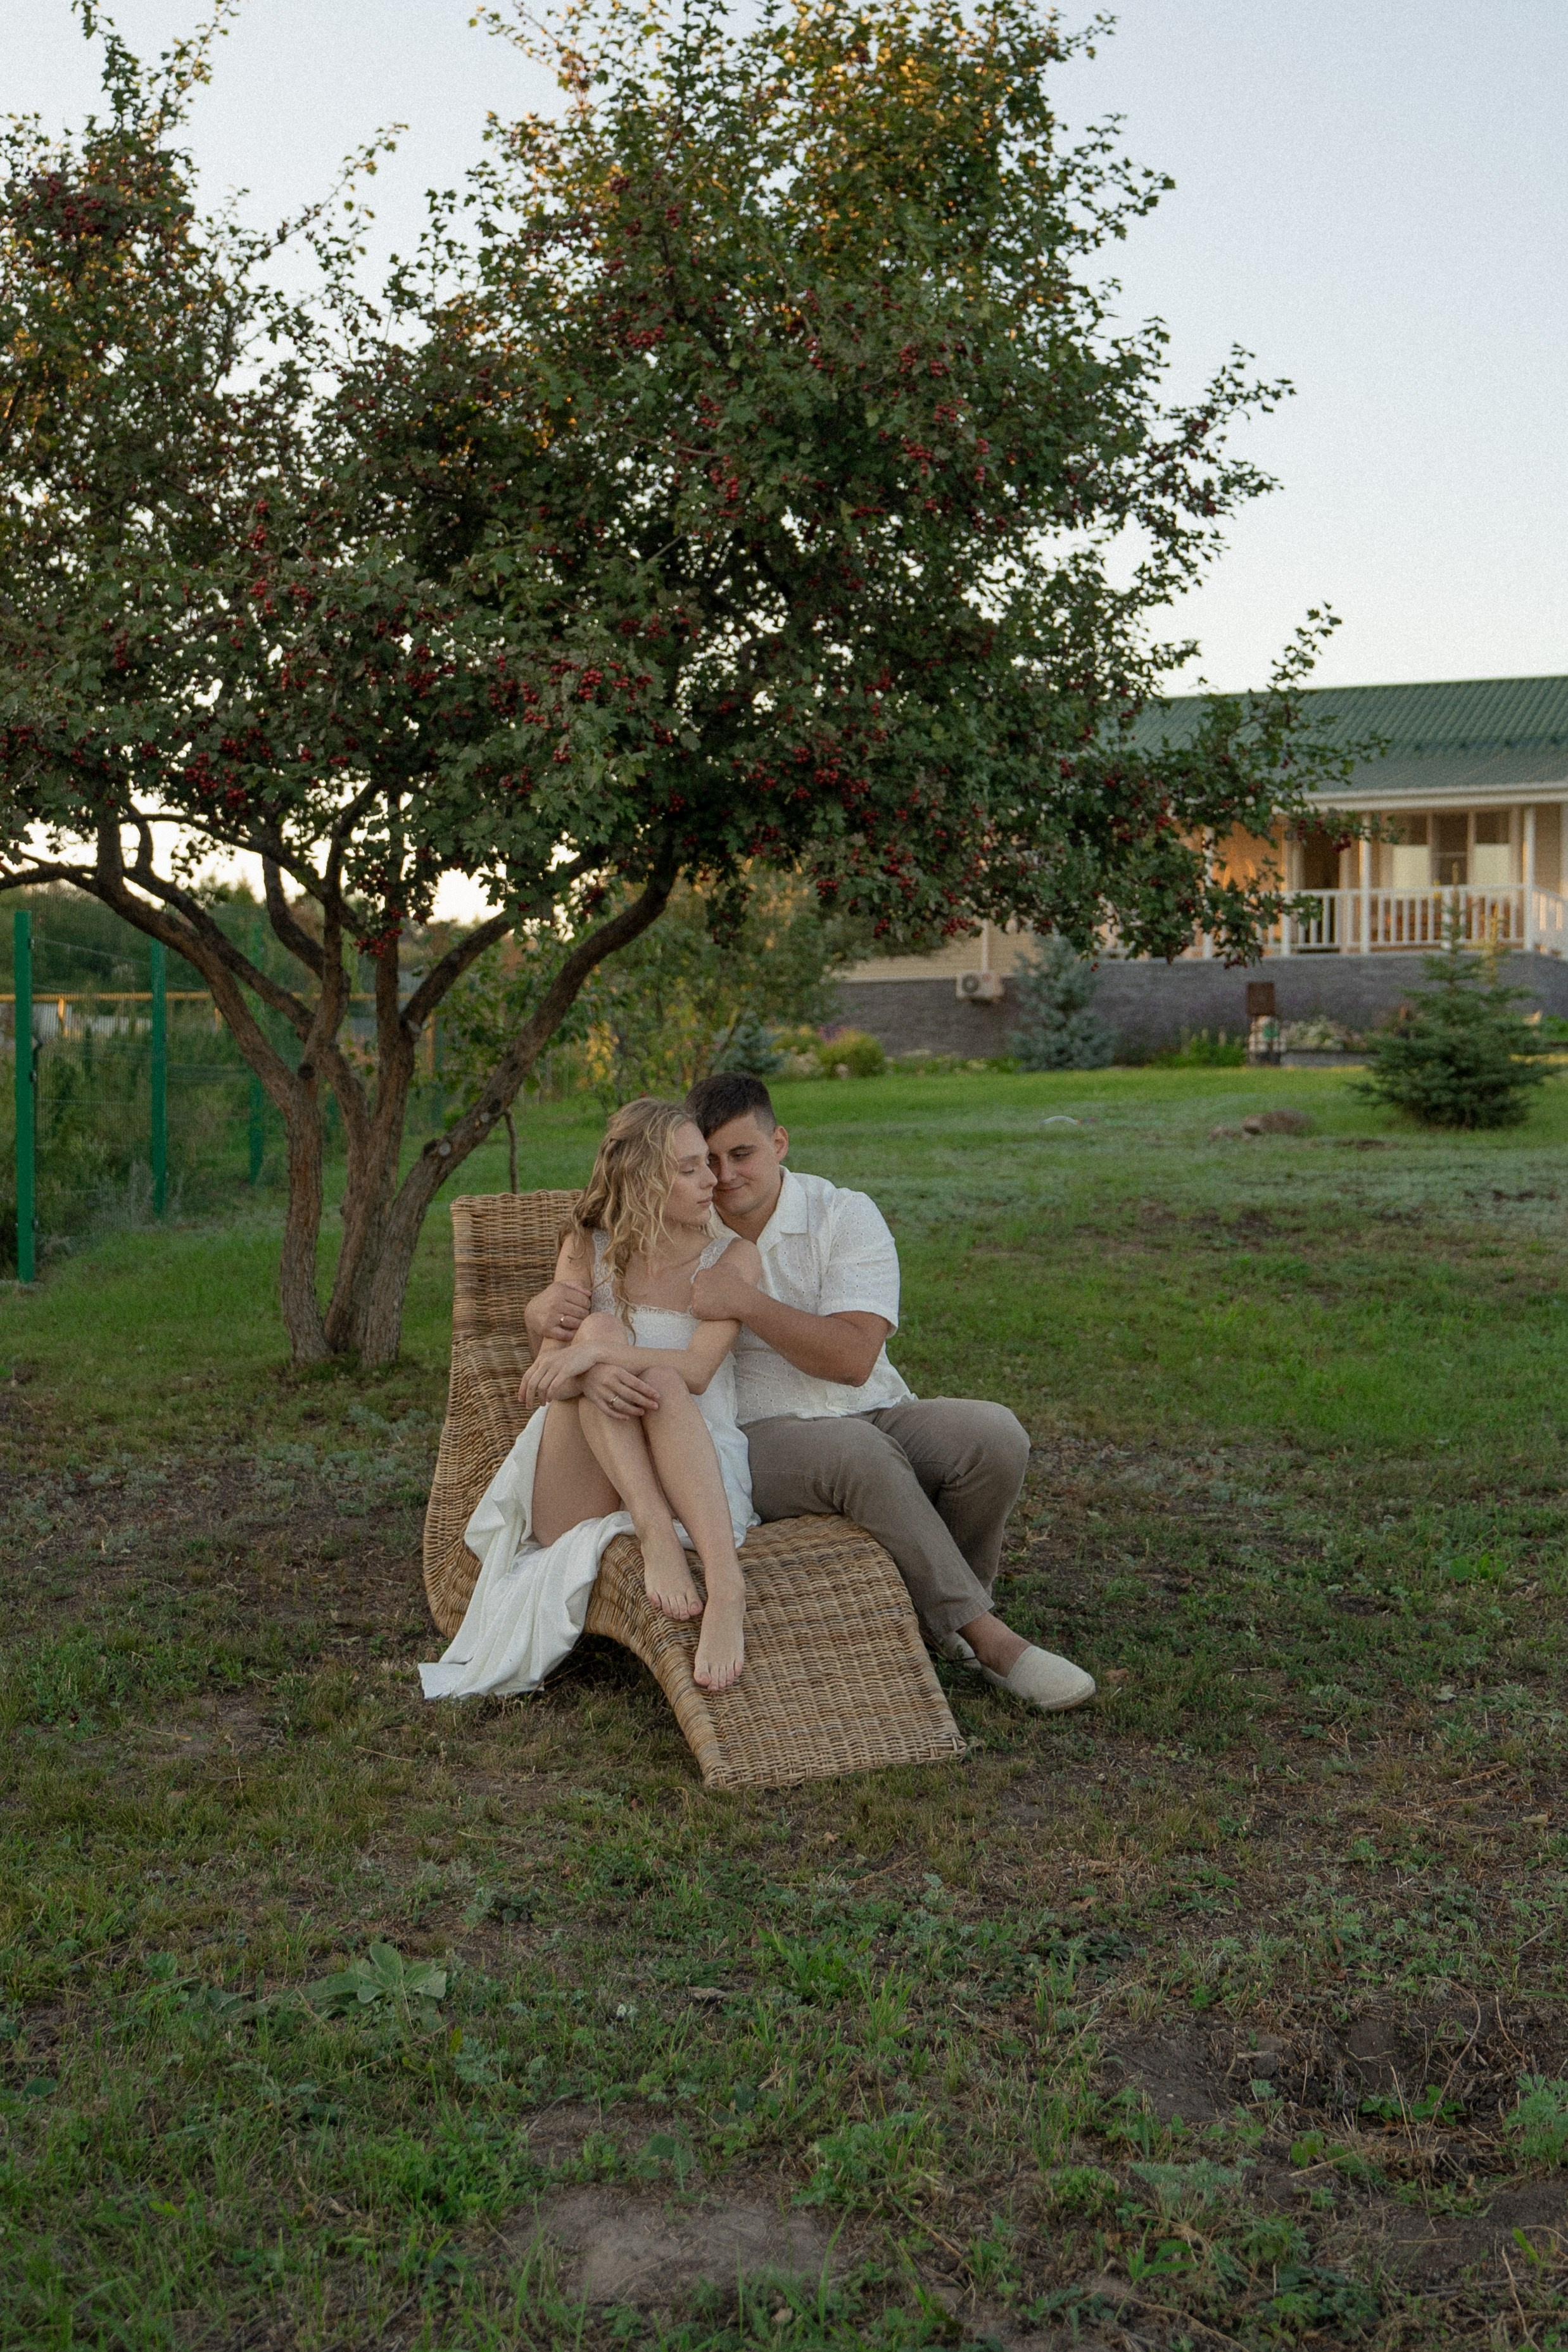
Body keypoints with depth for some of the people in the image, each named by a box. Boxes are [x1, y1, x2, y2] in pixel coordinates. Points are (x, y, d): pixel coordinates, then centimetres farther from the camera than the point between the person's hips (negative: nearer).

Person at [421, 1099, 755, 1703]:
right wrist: (590, 1374, -32)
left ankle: (726, 1585, -49)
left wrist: (595, 1353, -31)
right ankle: (653, 1533, -40)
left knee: (658, 1382, -33)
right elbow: (547, 1375, -6)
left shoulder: (732, 1257, 3)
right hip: (580, 1492, 1)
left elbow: (696, 1370, -14)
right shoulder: (589, 1249, 7)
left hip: (695, 1472, -1)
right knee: (599, 1328, -23)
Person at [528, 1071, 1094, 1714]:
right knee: (856, 1450, -36)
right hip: (754, 1438, -2)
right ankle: (978, 1634, -23)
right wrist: (549, 1304, -19)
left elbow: (853, 1358, -14)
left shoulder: (845, 1215, -1)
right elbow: (565, 1292, 8)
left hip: (873, 1417, 2)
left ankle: (931, 1611, 0)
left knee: (994, 1434, -25)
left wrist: (746, 1302, -25)